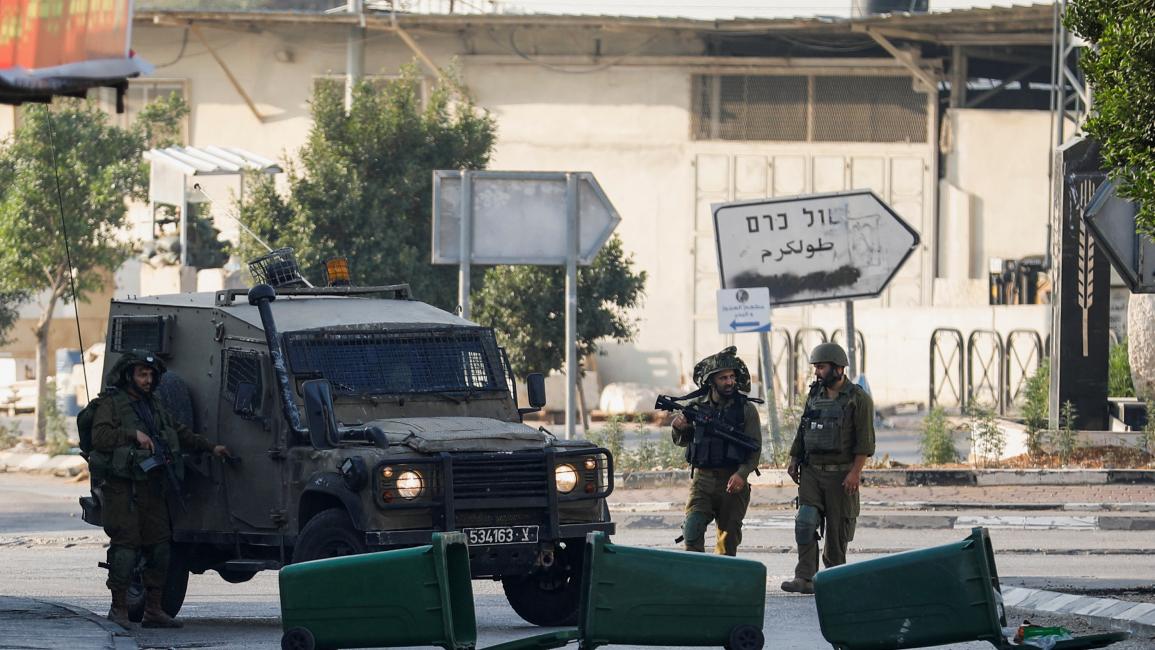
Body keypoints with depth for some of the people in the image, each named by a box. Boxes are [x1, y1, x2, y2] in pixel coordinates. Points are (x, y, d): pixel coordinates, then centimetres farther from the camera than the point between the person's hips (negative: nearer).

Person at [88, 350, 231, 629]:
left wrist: (210, 448, 26)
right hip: (122, 488, -7)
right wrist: (134, 435, -23)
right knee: (125, 544, -9)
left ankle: (153, 609, 12)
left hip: (151, 487, 7)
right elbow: (100, 436, -17)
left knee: (159, 545, 6)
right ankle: (119, 608, -2)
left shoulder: (154, 406, 21)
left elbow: (180, 433, 30)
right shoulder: (111, 404, -2)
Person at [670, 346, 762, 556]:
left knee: (728, 539, 5)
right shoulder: (696, 405, 5)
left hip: (732, 483, -1)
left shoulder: (746, 409, 0)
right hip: (702, 480, 1)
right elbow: (681, 441, 17)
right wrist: (678, 427, -6)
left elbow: (755, 448, -2)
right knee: (692, 531, -17)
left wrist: (742, 474, -17)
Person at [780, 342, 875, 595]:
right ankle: (805, 578, -15)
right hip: (811, 472, 5)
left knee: (838, 528, 2)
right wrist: (793, 460, 13)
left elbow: (865, 441, -11)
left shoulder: (858, 399, -7)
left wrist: (855, 472, -18)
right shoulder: (815, 395, 11)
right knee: (805, 522, -10)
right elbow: (802, 431, 20)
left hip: (841, 474, -5)